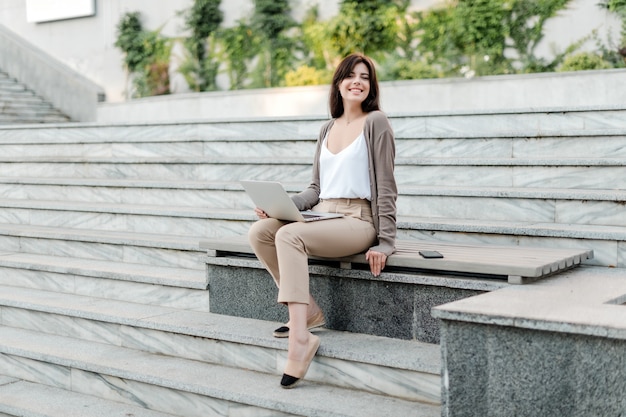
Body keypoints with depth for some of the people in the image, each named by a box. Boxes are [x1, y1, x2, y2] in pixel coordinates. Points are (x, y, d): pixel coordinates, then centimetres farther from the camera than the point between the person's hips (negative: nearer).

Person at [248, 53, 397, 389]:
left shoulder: (375, 122, -1)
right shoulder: (328, 128, 18)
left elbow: (386, 186, -5)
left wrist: (385, 242, -12)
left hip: (358, 220, -7)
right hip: (322, 216, 7)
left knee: (289, 235, -31)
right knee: (259, 231, -16)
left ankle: (300, 338, -37)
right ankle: (309, 312, -10)